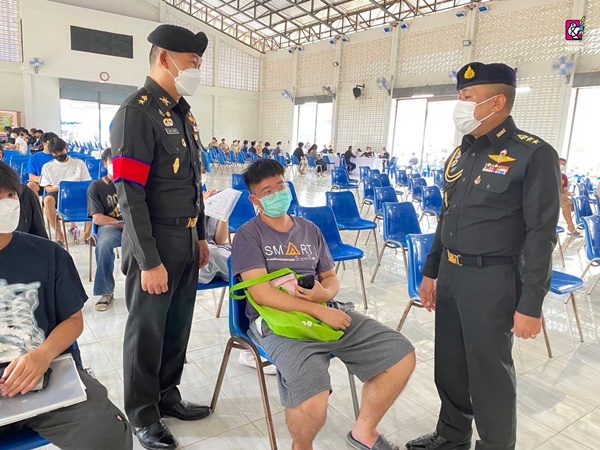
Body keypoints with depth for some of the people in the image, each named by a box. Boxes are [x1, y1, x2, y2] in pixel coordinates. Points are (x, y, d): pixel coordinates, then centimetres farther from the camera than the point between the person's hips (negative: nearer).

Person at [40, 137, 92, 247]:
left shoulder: (79, 163, 11)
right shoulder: (47, 167, 13)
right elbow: (48, 188, 6)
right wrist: (58, 188, -16)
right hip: (57, 194, 0)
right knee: (47, 199, -36)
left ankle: (87, 233, -21)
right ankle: (59, 234, -27)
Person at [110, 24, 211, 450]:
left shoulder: (184, 113, 12)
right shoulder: (136, 112, -14)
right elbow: (130, 194, -19)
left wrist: (201, 237, 16)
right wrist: (150, 261, -20)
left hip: (187, 242, 8)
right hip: (155, 245, -8)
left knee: (178, 325, 18)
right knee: (147, 330, 9)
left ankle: (167, 396, 38)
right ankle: (143, 414, 28)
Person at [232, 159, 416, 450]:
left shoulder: (310, 230, 18)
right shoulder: (248, 236, -1)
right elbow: (262, 294, -12)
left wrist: (326, 292, -8)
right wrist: (320, 311, -17)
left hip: (327, 310, 6)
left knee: (401, 355, -3)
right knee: (312, 400, -32)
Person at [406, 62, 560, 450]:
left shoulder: (534, 154, -12)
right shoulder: (461, 153, 10)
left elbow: (541, 234, -14)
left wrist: (531, 304, -15)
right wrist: (431, 271, 17)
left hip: (492, 280, -7)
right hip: (450, 274, 7)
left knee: (489, 372, 8)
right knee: (449, 363, 18)